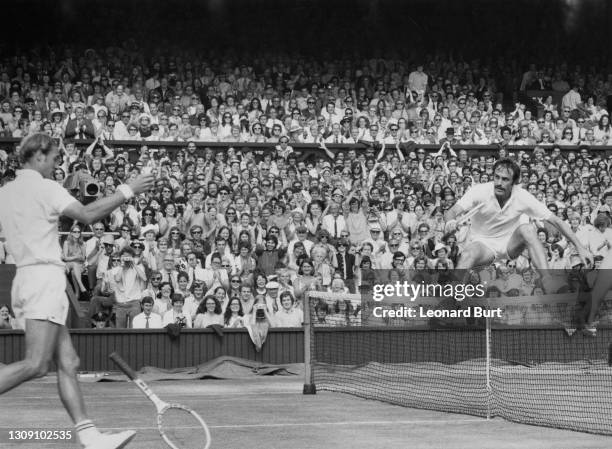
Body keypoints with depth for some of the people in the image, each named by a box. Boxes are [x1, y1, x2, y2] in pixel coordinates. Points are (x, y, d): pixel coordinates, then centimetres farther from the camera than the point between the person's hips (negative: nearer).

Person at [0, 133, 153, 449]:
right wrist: (128, 191, -9)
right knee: (35, 365, -15)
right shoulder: (44, 187, -6)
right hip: (44, 277, -9)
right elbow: (87, 215, -15)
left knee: (67, 363, 5)